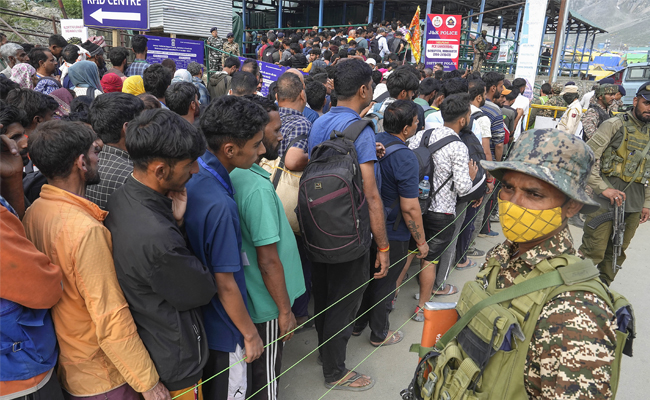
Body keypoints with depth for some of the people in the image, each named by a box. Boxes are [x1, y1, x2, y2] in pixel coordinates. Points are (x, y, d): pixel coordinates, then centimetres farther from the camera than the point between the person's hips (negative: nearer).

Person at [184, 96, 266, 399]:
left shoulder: (193, 177, -7)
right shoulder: (220, 205, -34)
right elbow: (225, 284, -25)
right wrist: (250, 334, -12)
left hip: (196, 315, 8)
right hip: (222, 328, -7)